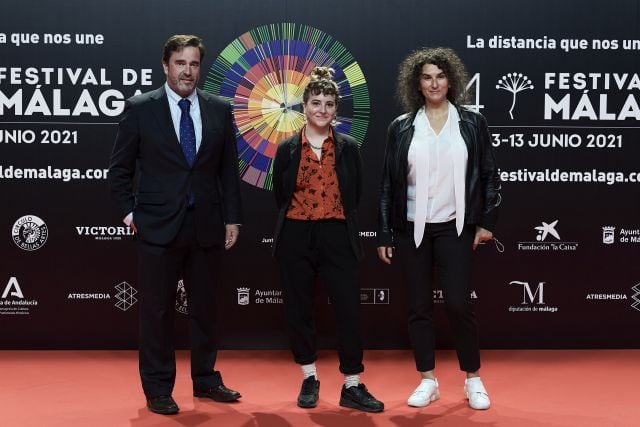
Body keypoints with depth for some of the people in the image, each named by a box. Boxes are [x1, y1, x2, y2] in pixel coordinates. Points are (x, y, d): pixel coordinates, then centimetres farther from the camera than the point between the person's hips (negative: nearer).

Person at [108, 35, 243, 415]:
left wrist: (233, 218, 4)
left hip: (206, 226, 3)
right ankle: (158, 388, 18)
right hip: (158, 226, -2)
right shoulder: (140, 109, -1)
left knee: (205, 307, 12)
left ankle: (205, 379, 27)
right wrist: (129, 212, -2)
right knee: (158, 309, 5)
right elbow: (120, 168, 4)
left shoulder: (220, 110, 6)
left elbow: (229, 170, 8)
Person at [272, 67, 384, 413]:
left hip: (337, 235, 0)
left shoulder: (348, 147, 4)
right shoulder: (287, 149, 2)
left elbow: (355, 195, 11)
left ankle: (352, 386, 7)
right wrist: (302, 214, 10)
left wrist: (333, 215, 9)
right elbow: (280, 195, 10)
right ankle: (309, 379, 24)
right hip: (296, 236, 0)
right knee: (299, 309, 7)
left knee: (349, 308, -4)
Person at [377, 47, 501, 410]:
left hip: (454, 227, -1)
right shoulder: (401, 127, 4)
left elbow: (490, 174, 6)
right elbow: (389, 184, 5)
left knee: (459, 303, -5)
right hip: (412, 229, 2)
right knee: (419, 306, 7)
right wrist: (385, 235, 4)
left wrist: (487, 221, -1)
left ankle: (474, 379, 14)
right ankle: (428, 380, 20)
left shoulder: (472, 122, 3)